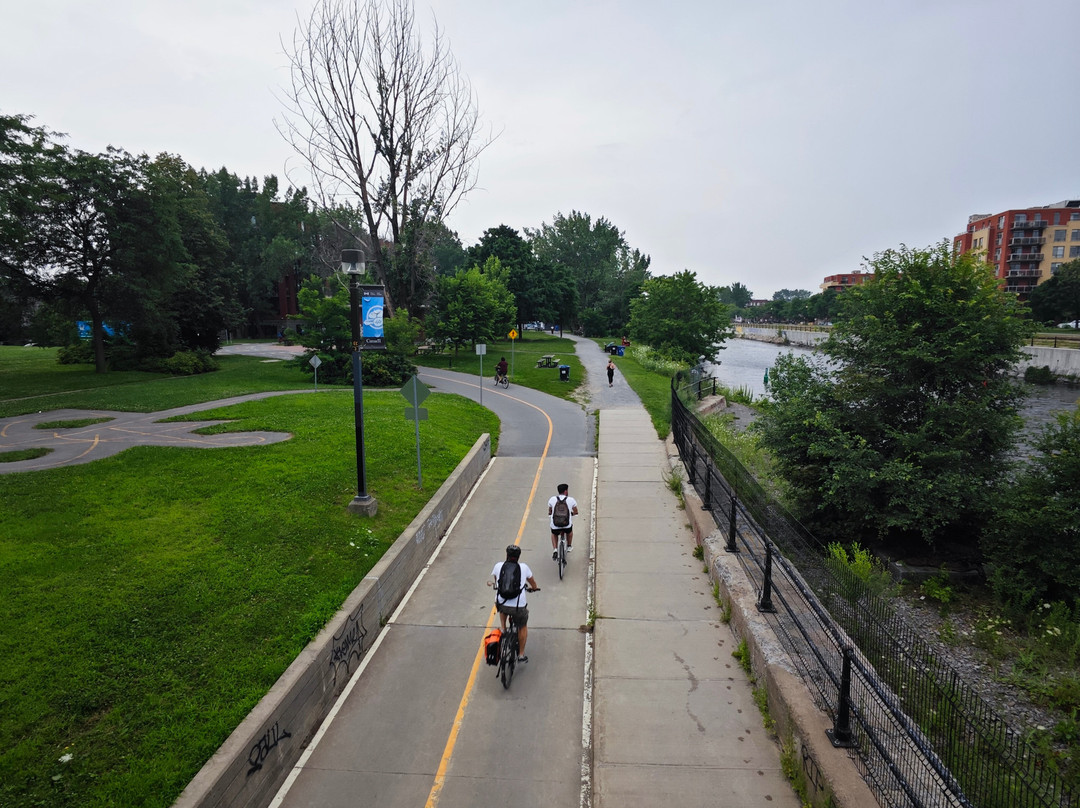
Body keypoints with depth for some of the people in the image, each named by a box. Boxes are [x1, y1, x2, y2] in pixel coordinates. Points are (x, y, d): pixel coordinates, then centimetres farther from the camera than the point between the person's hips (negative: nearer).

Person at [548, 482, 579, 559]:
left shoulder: (552, 499, 3)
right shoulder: (571, 500, 0)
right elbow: (575, 512, 15)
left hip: (555, 525, 1)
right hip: (567, 525, 0)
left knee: (554, 534, 33)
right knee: (570, 531, 36)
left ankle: (555, 549, 13)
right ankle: (569, 546, 45)